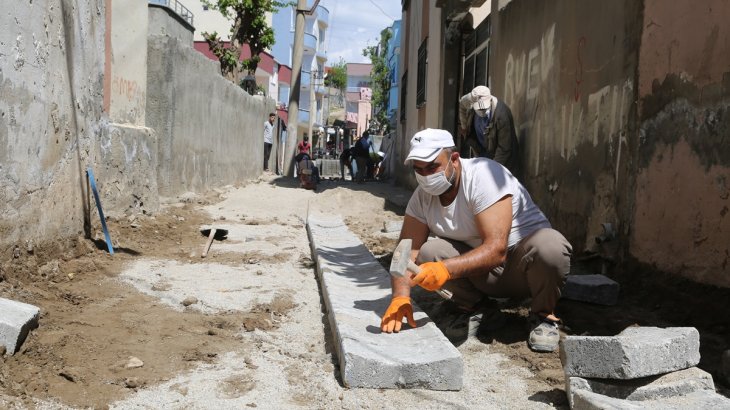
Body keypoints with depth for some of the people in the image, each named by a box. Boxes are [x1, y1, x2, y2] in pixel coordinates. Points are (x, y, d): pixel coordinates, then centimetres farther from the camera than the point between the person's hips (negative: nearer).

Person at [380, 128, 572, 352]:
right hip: (484, 274, 4)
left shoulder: (484, 175, -26)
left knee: (550, 246, -37)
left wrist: (445, 269, -47)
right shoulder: (422, 196, -7)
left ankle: (543, 315, -8)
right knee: (428, 253, -21)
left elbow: (496, 250, -34)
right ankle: (470, 306, 4)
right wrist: (400, 297, -30)